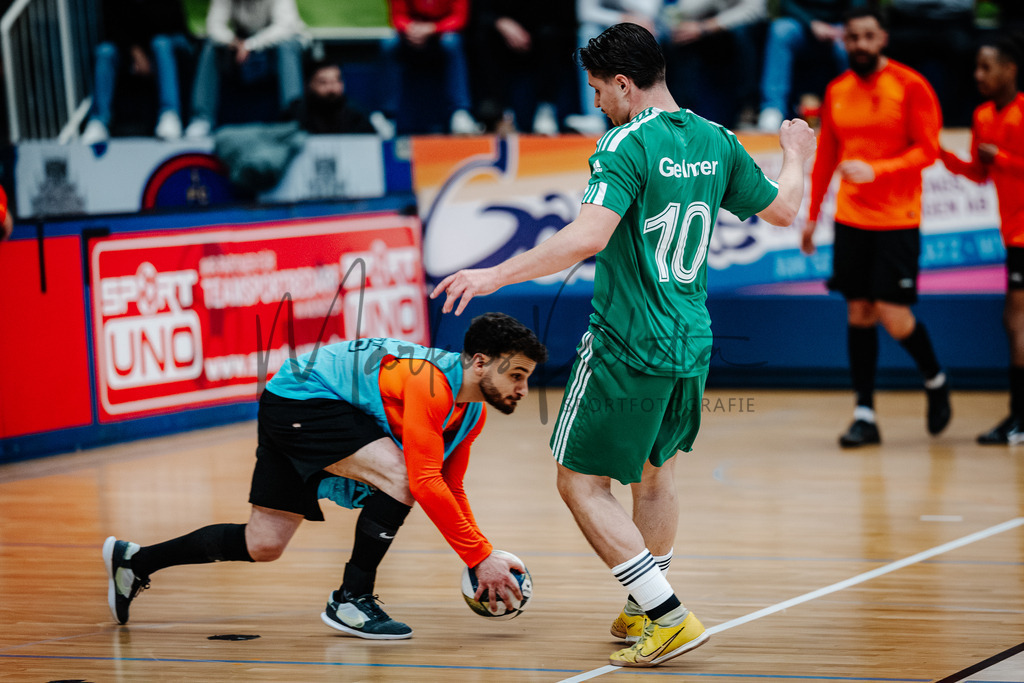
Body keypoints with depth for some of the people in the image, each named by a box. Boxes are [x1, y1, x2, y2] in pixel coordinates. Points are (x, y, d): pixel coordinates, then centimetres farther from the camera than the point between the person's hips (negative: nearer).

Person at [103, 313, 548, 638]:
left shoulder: (473, 414, -1)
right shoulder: (432, 383, -30)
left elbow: (449, 489, 10)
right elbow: (424, 483, -34)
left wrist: (481, 556, -2)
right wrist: (481, 557, -32)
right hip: (298, 398, -10)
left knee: (262, 547, 11)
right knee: (399, 477, -28)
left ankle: (133, 561, 27)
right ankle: (350, 601, -14)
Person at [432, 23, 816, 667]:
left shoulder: (628, 145, -16)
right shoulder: (717, 142, 5)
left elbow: (589, 236, -29)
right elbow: (782, 208, 18)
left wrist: (497, 274, -25)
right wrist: (796, 156, 39)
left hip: (628, 346, -8)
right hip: (692, 345, 8)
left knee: (581, 482, 0)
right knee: (656, 470, 25)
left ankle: (669, 616, -7)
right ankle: (644, 611, 36)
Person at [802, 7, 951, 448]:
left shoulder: (911, 87, -6)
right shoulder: (837, 92, 10)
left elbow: (927, 150, -10)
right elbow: (825, 158, 18)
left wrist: (875, 170, -23)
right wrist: (812, 215, 19)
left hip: (897, 221, -5)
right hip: (850, 219, 5)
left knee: (894, 317, -8)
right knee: (858, 313, 3)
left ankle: (935, 382, 20)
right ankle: (865, 415, 6)